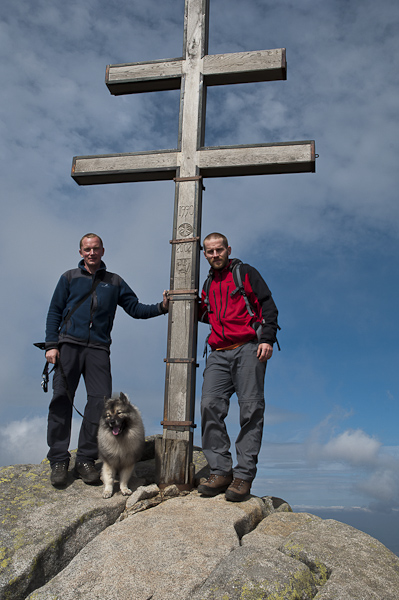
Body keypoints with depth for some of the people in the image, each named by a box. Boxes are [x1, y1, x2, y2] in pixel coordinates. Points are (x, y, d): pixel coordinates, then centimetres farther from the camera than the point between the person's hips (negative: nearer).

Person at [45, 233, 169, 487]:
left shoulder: (114, 282, 17)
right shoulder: (70, 278, 14)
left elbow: (135, 308, 14)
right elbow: (55, 312, 10)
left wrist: (161, 307, -3)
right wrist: (51, 345, -1)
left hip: (98, 349, 1)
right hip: (69, 345, -1)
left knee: (101, 401, -9)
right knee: (61, 400, -6)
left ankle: (85, 459, 1)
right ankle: (59, 461, 3)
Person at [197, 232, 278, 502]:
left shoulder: (246, 272, 9)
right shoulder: (209, 284, 25)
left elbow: (268, 306, 2)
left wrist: (267, 338, -12)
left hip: (248, 348, -4)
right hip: (219, 353, 5)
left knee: (251, 409, -8)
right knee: (210, 405, -13)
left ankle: (244, 475, -6)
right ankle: (221, 471, -9)